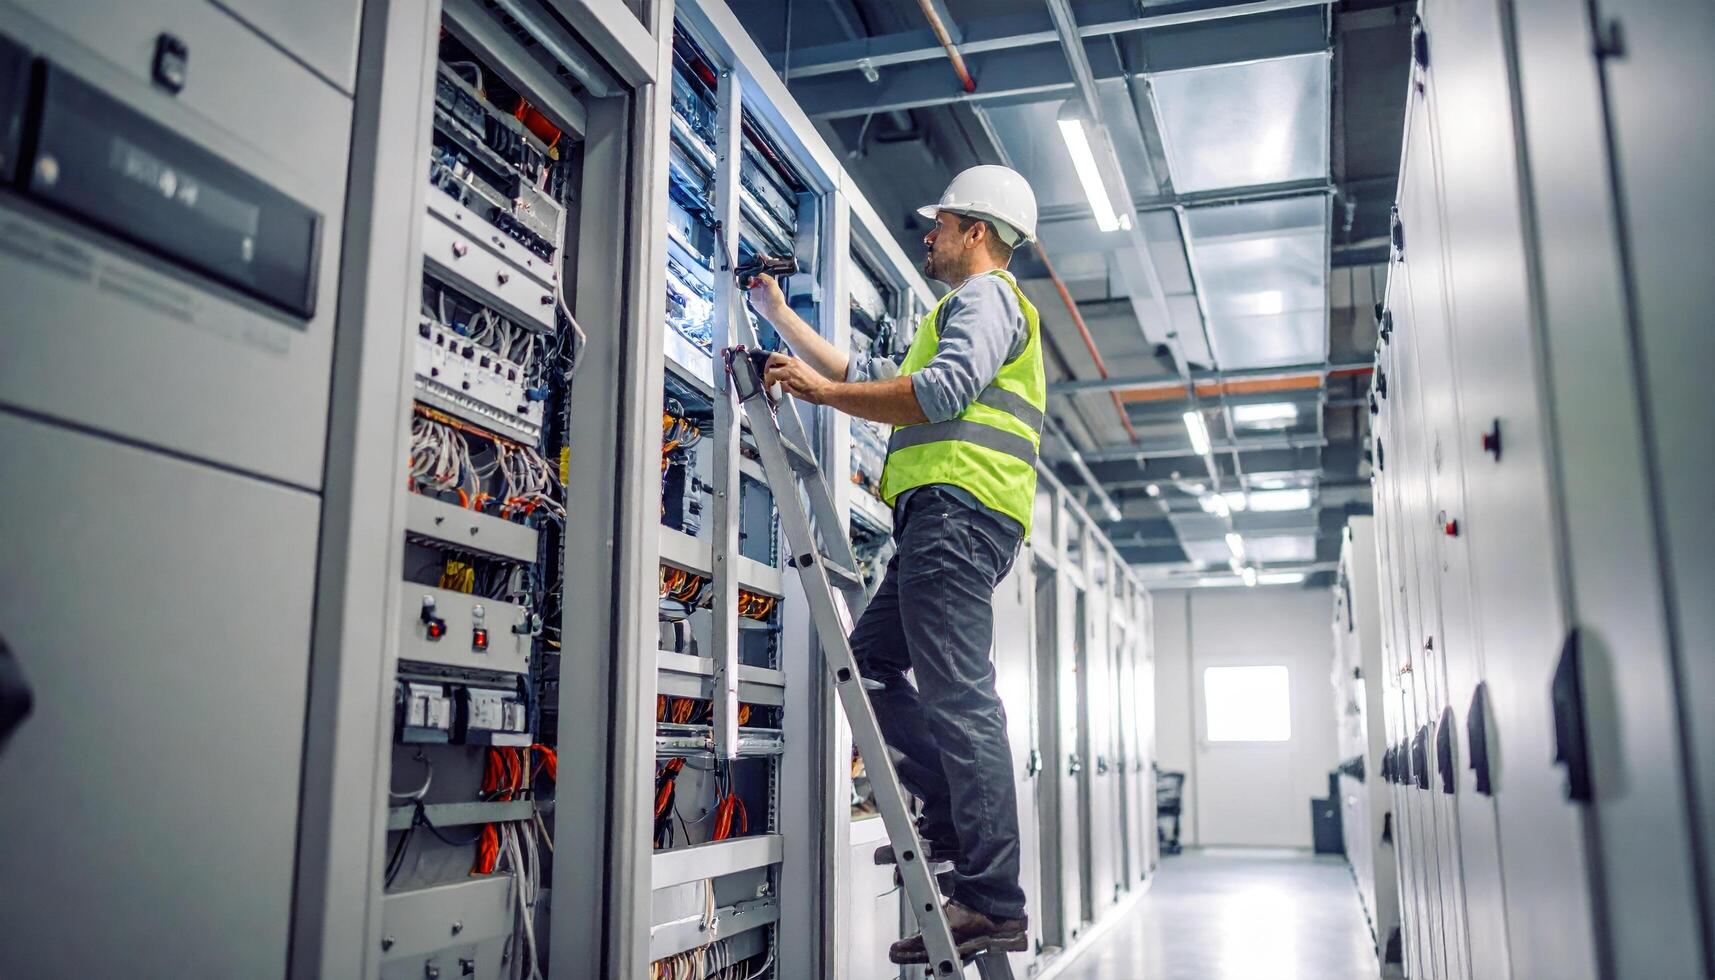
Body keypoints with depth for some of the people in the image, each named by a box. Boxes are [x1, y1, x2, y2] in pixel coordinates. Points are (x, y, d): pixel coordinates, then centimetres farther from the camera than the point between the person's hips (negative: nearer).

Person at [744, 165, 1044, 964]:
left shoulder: (985, 294, 2)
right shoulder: (962, 311, 34)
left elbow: (941, 393, -17)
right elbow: (867, 376, 34)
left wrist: (819, 391, -12)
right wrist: (778, 314, 37)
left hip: (958, 508, -11)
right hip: (942, 519, 11)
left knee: (956, 696, -15)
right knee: (870, 661, 12)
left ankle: (992, 904, -15)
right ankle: (953, 819, 9)